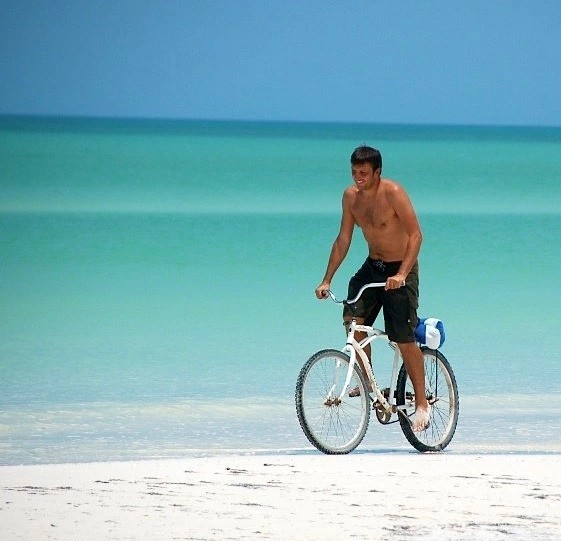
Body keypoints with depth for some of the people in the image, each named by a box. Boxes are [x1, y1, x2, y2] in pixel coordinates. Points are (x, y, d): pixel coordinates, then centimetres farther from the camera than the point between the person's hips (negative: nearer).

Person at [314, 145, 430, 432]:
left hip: (400, 270, -6)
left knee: (405, 340, -8)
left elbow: (416, 235, -22)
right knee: (352, 319, -14)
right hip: (372, 266, 6)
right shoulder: (351, 196, -1)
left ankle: (422, 403, 1)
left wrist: (401, 274, -32)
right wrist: (327, 280, 2)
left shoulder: (393, 193, -20)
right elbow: (343, 239, 7)